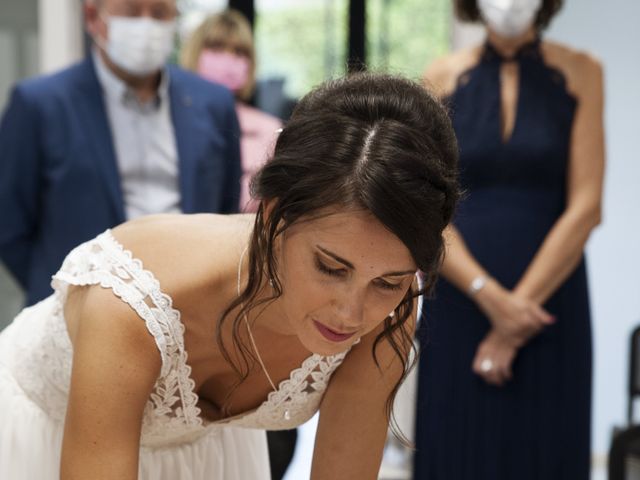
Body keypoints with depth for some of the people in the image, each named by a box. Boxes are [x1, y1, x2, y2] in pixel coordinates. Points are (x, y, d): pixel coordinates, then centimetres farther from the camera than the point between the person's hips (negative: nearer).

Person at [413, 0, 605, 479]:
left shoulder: (579, 73, 1)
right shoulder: (444, 77, 4)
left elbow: (585, 208, -5)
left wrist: (520, 306, -11)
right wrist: (490, 296, -13)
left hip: (549, 297, -1)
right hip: (459, 302, 1)